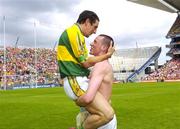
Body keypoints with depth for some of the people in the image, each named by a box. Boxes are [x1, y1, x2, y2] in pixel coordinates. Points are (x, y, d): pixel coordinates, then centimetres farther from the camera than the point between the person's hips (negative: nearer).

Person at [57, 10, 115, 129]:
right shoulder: (73, 32, -13)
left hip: (79, 81, 11)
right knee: (108, 114, -21)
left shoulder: (77, 33, 19)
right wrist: (107, 55, -1)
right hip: (76, 82, -11)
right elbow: (86, 63, -12)